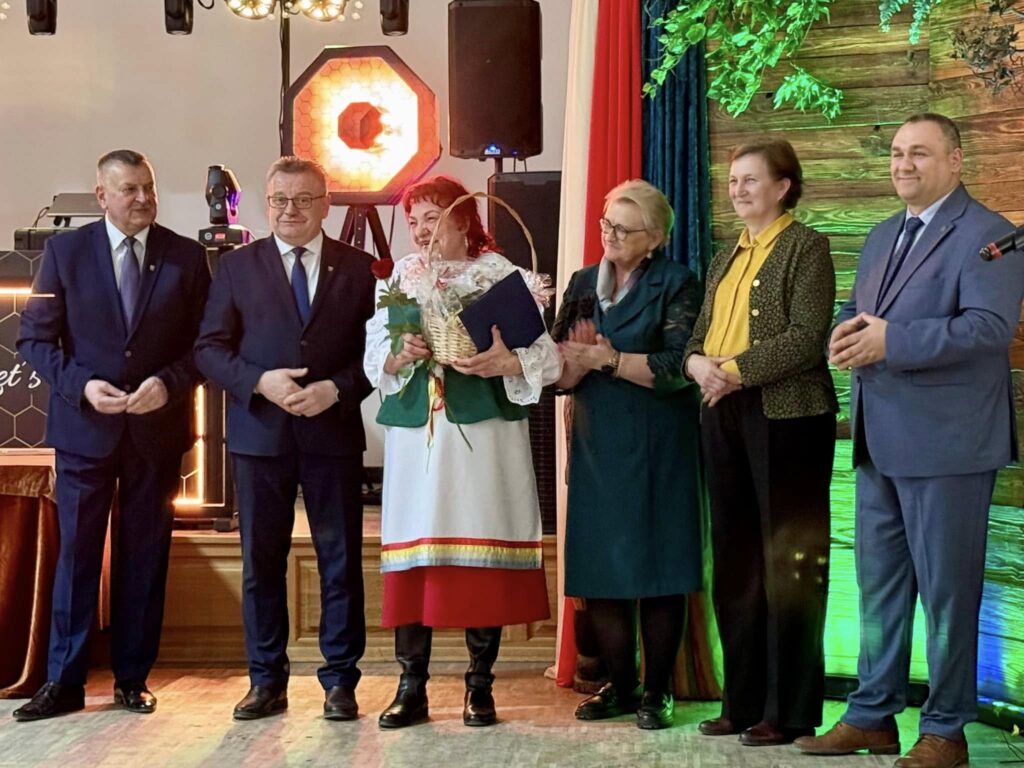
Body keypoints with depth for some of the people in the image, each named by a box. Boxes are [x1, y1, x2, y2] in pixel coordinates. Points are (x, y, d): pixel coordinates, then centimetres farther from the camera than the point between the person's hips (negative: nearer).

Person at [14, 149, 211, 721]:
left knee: (145, 556, 7)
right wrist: (82, 386, -14)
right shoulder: (66, 251, 1)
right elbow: (35, 337, 0)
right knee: (76, 552, 3)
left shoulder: (187, 257, 2)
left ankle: (132, 678, 17)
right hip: (85, 424, 0)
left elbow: (205, 342, 3)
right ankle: (65, 682, 10)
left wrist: (170, 383, -15)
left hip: (158, 427, 1)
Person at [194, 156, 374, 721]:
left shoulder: (357, 268, 6)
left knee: (341, 562, 3)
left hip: (334, 432, 0)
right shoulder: (237, 267, 7)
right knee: (261, 563, 6)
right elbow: (209, 348, 2)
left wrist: (337, 389, -13)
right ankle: (266, 681, 17)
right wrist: (261, 382, -13)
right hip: (259, 434, 1)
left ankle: (339, 682, 13)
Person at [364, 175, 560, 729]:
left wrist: (507, 363, -22)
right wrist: (401, 356, -14)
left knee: (482, 553, 1)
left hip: (483, 434, -2)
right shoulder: (399, 278, 12)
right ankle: (411, 688, 9)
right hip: (415, 434, 2)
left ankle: (480, 687, 13)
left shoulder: (500, 274, 2)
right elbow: (374, 357, 6)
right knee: (412, 554, 1)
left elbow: (547, 355, -4)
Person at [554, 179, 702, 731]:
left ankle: (656, 691, 9)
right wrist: (575, 364, -12)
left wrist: (606, 359, -16)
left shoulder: (675, 285, -2)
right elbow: (560, 371, 9)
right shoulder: (583, 283, 13)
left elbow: (676, 369, -14)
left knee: (657, 569, -1)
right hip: (595, 443, 5)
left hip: (654, 446, -5)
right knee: (599, 568, 4)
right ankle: (618, 685, 16)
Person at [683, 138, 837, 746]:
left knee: (788, 560, -2)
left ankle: (790, 710, 5)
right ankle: (745, 701, 18)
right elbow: (700, 335, 16)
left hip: (787, 416, -7)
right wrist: (699, 363, -6)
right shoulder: (728, 258, 19)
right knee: (736, 560, 10)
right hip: (725, 416, 7)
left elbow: (807, 337, -14)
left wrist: (737, 370, -18)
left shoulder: (805, 247, -3)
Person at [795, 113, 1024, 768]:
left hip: (946, 443, -8)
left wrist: (890, 341, -25)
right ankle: (873, 715, 25)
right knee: (879, 583, 14)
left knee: (947, 589, 1)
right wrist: (848, 330, -4)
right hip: (880, 442, 8)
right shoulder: (882, 237, 18)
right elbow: (857, 309, 21)